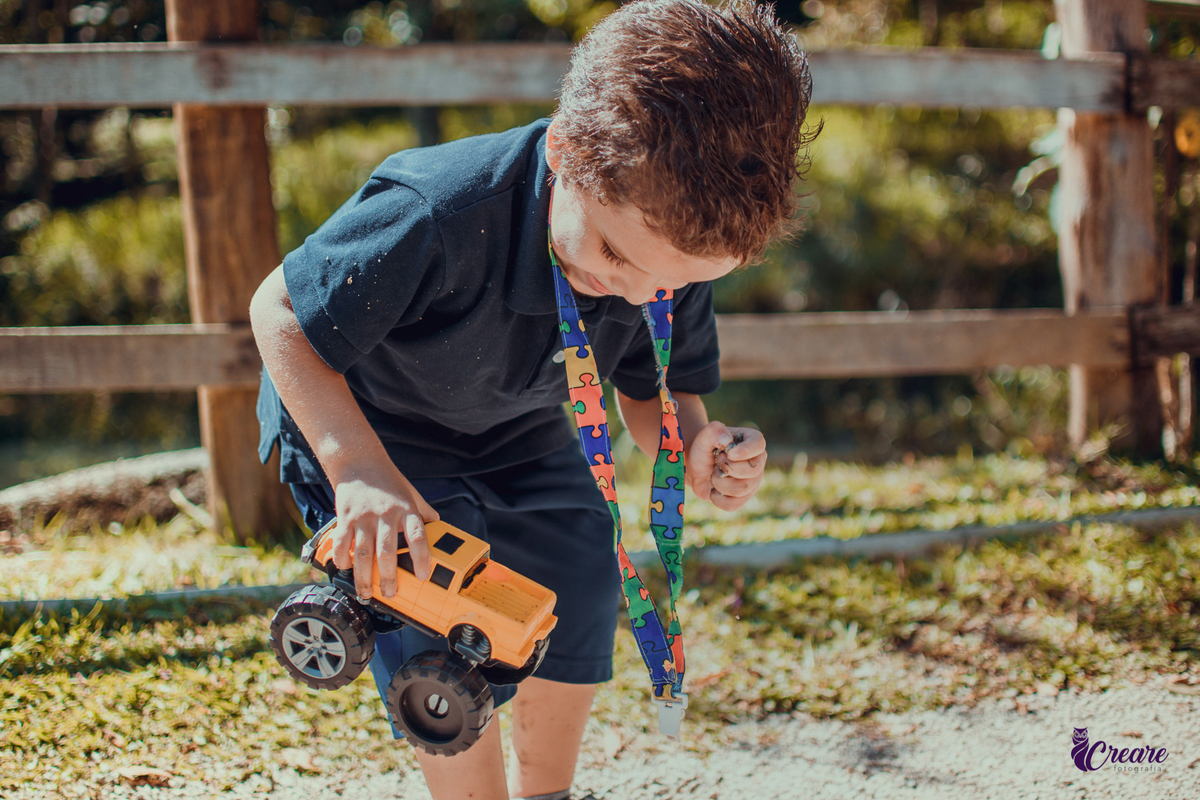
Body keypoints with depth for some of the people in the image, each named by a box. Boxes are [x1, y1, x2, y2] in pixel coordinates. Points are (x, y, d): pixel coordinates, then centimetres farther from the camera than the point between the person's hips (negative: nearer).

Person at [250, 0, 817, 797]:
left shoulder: (677, 238, -24)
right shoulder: (437, 219, -44)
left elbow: (652, 389, -8)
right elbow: (281, 313, -30)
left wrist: (694, 445, -32)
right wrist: (358, 470, -40)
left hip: (516, 427, 6)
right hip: (361, 422, -6)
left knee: (580, 597, 12)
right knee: (453, 650, -15)